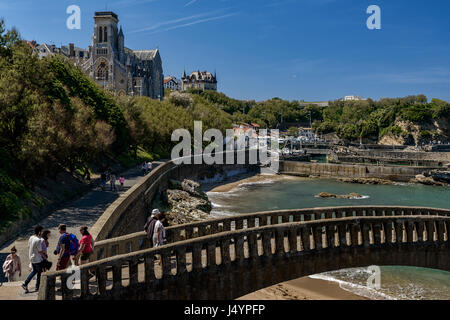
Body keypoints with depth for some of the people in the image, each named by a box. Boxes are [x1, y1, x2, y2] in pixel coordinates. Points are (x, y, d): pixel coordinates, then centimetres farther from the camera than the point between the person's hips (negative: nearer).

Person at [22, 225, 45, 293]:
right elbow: (40, 251, -19)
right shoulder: (38, 240, -25)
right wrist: (44, 257, -3)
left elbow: (29, 247, 11)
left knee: (34, 271, 23)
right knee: (39, 272, 8)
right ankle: (37, 287, 18)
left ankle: (25, 284, 17)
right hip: (37, 259, -8)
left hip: (31, 258, 8)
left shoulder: (31, 238, 0)